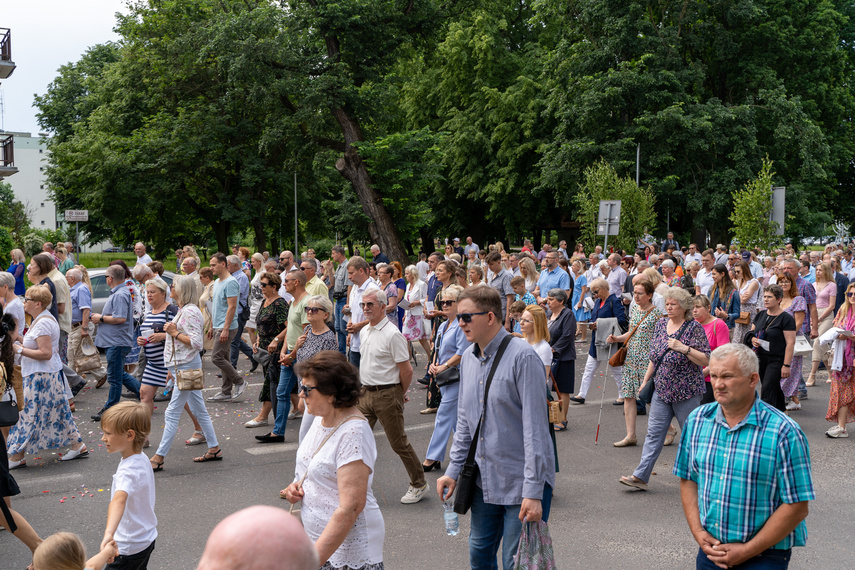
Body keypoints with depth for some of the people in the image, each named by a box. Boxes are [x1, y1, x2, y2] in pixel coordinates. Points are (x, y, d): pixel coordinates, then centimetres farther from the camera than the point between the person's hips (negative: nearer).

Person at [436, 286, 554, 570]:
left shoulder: (523, 357, -17)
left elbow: (535, 427, -19)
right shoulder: (468, 358, 7)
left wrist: (534, 492, -20)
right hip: (483, 480, 7)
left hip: (521, 483, -7)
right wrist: (453, 470, 12)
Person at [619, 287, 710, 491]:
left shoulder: (694, 327, -9)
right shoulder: (661, 323, 9)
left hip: (686, 392, -5)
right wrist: (646, 380, 15)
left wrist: (683, 348, -24)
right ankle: (640, 476, 2)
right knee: (654, 433, 3)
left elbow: (706, 360, -14)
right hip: (661, 390, 5)